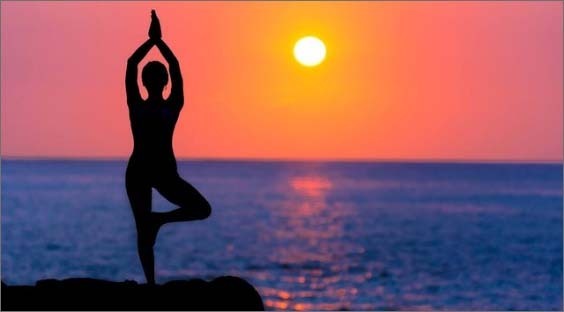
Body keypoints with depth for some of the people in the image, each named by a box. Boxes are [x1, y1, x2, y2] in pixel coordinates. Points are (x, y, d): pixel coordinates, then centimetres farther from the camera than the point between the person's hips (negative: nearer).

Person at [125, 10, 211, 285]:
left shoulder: (173, 106, 7)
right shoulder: (136, 105, 7)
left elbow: (175, 68, -1)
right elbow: (131, 64, -1)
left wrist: (158, 40, -5)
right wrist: (152, 40, -5)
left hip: (165, 171, 1)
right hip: (138, 171, -1)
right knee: (143, 231, 0)